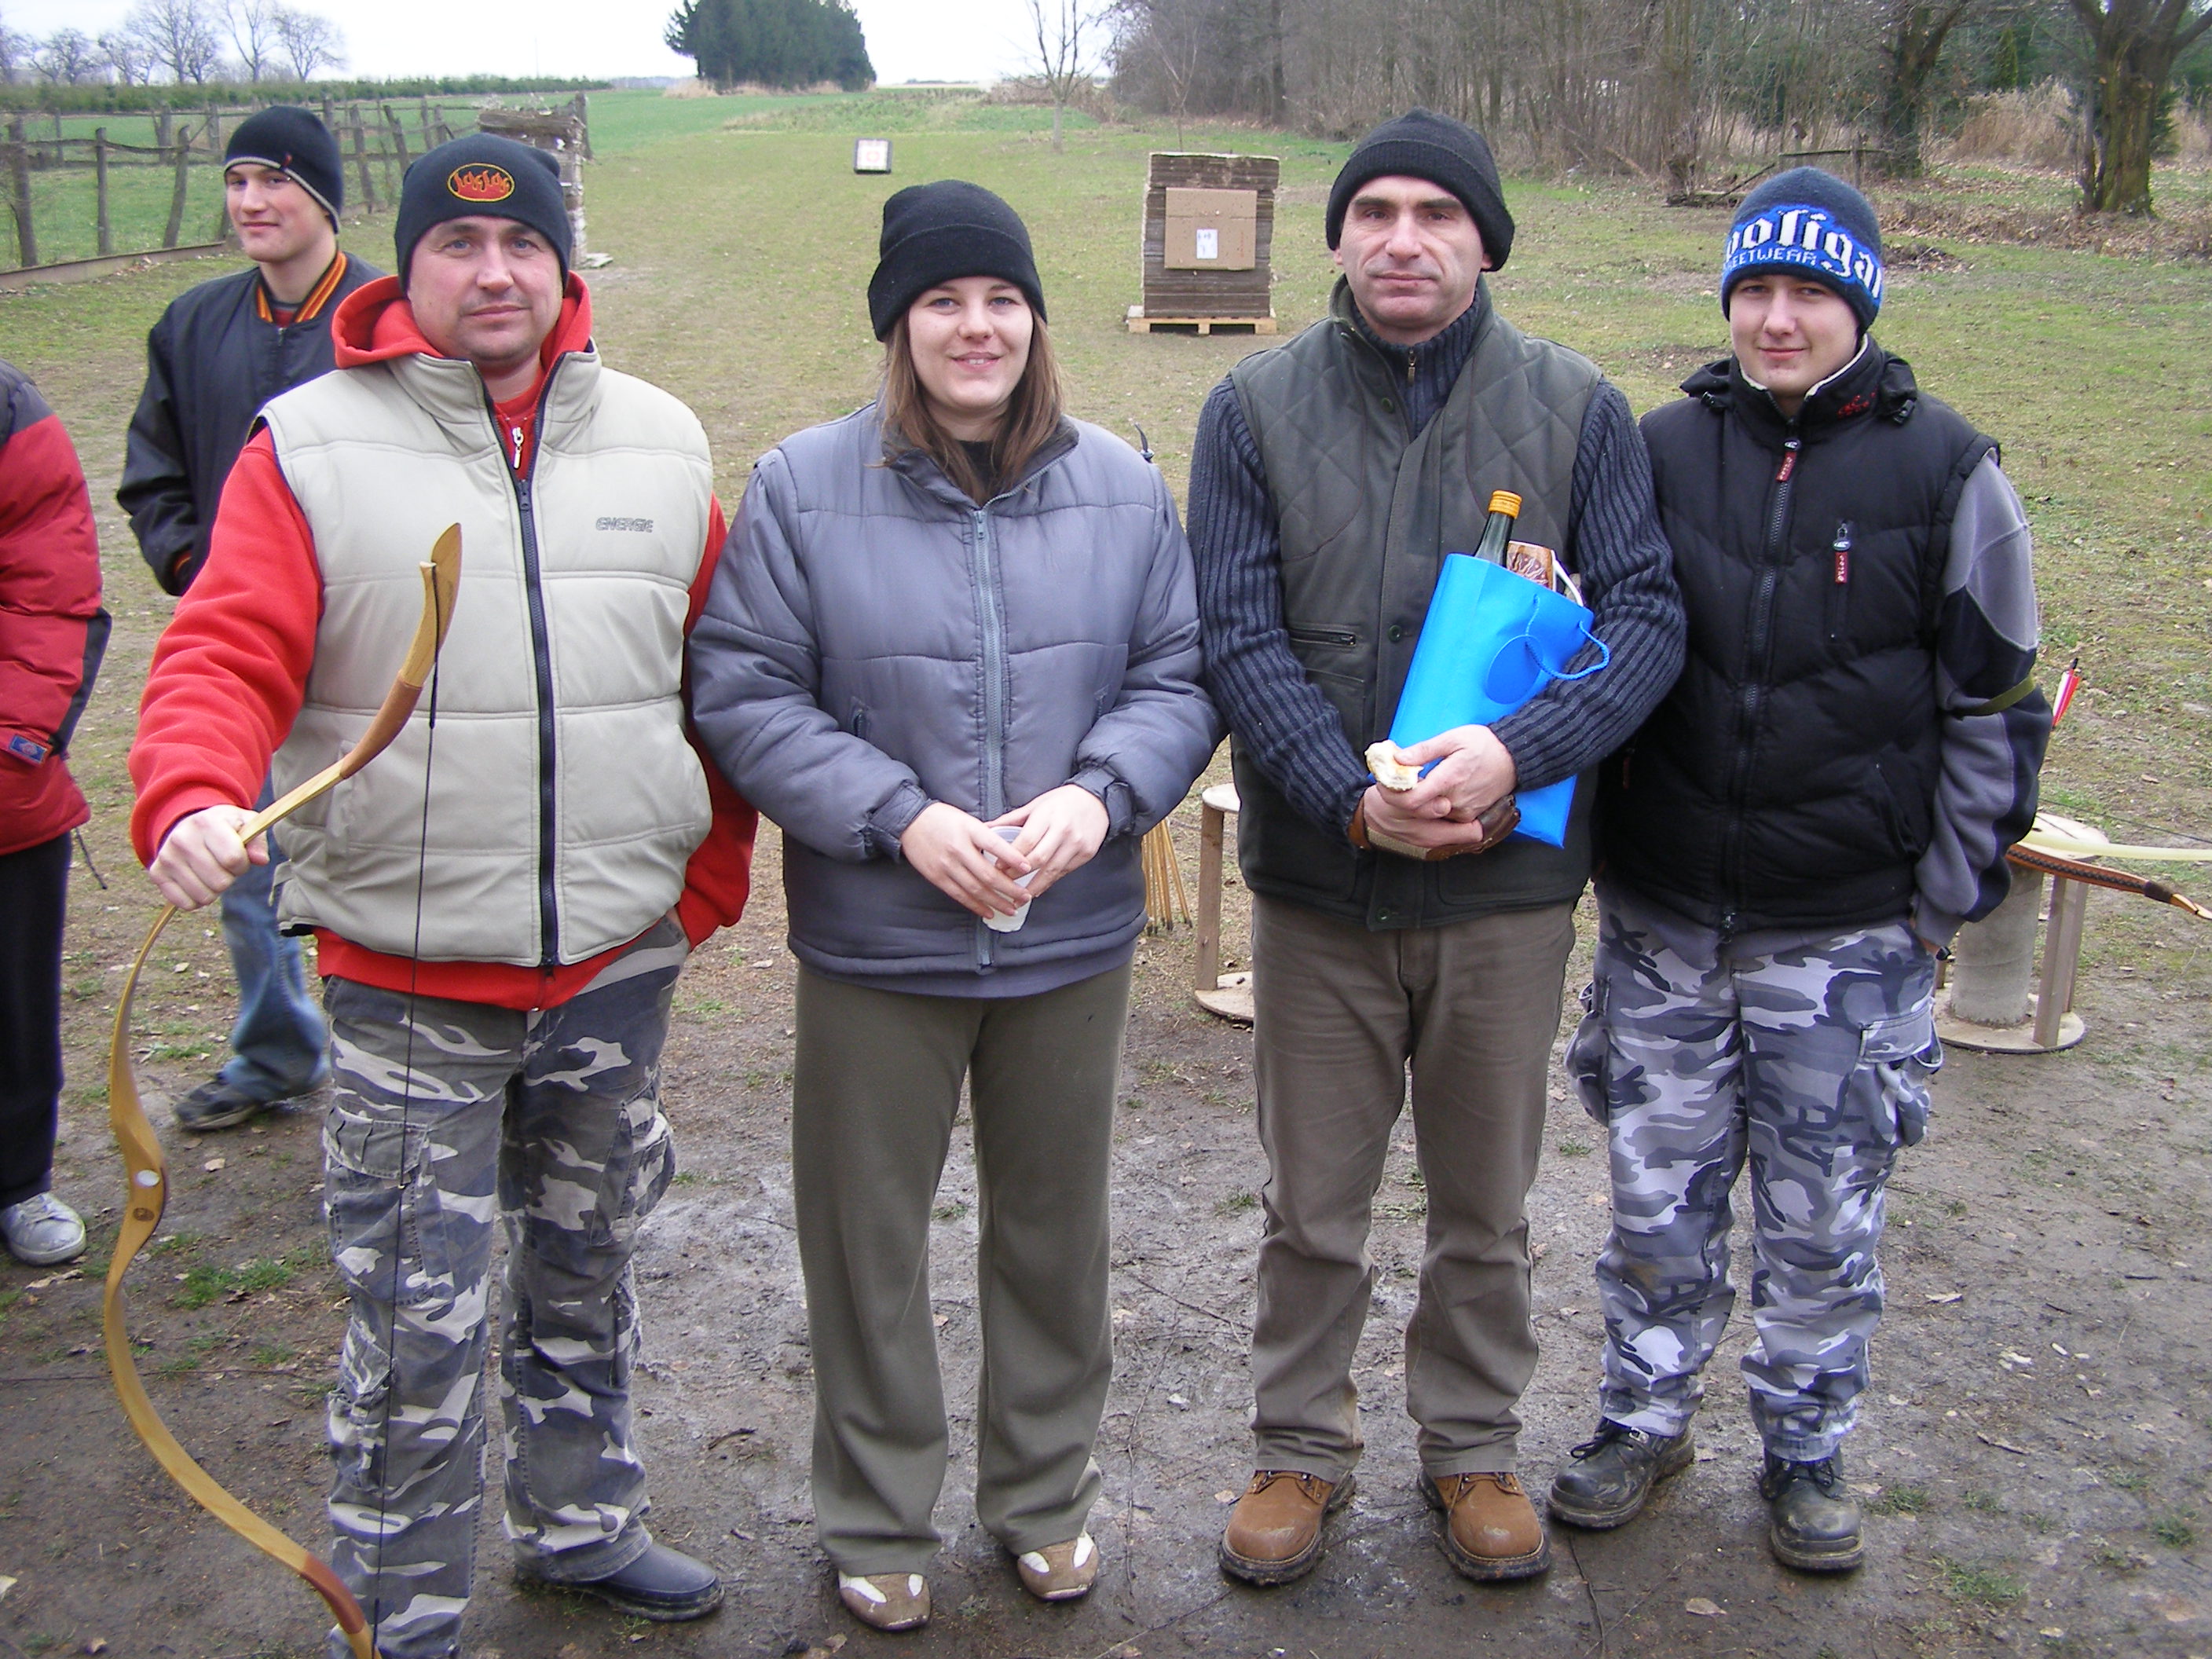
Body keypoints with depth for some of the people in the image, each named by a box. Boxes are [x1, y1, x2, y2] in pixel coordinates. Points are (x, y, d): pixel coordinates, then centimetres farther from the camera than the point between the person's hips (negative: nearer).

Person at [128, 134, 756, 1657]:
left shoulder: (662, 442, 7)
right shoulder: (311, 445, -3)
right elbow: (225, 657, -12)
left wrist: (712, 879, 8)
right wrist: (192, 799, -32)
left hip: (619, 961, 4)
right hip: (408, 978, -3)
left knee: (587, 1273, 21)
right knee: (418, 1327, 3)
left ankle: (582, 1523, 42)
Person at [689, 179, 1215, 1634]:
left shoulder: (1123, 488, 1)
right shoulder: (803, 488, -7)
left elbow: (1179, 680, 3)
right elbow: (744, 694, -9)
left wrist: (1100, 797, -16)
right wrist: (901, 817, -20)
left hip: (1073, 938, 2)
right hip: (875, 946, -2)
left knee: (1055, 1229, 18)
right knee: (869, 1239, 12)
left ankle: (1047, 1493, 41)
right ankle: (880, 1522, 34)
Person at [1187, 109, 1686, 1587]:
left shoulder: (1579, 410, -1)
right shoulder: (1258, 408, -1)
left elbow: (1646, 619, -5)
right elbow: (1238, 634, -6)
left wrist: (1518, 752, -22)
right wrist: (1350, 795, -20)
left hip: (1510, 883, 1)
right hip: (1318, 879, 0)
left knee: (1487, 1204, 16)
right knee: (1313, 1203, 13)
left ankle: (1474, 1446, 36)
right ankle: (1303, 1448, 33)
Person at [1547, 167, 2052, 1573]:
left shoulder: (1944, 470, -3)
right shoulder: (1662, 450, 2)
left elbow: (1991, 708, 1)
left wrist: (1942, 905, -1)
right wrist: (1597, 853, 0)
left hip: (1850, 938, -2)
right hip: (1661, 925, 2)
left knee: (1825, 1219, 10)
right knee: (1659, 1200, 13)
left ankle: (1808, 1452, 31)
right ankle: (1647, 1419, 33)